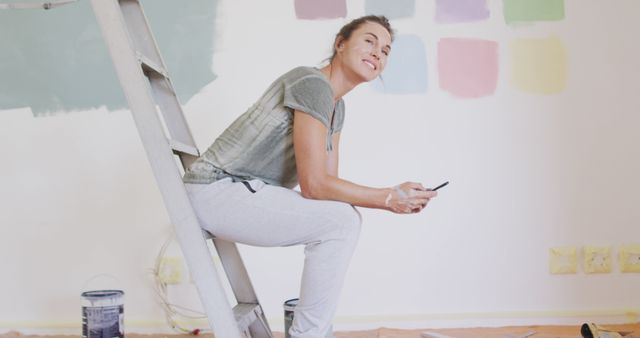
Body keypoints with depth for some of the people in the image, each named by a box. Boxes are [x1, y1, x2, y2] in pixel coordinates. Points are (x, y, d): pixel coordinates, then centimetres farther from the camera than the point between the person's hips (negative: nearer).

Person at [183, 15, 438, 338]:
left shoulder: (337, 107, 11)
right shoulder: (313, 84, -19)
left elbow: (329, 183, 6)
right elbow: (314, 185, -23)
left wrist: (395, 198, -7)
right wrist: (388, 197, -18)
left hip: (243, 192, 10)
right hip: (216, 190, -10)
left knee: (343, 221, 9)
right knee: (339, 222, -18)